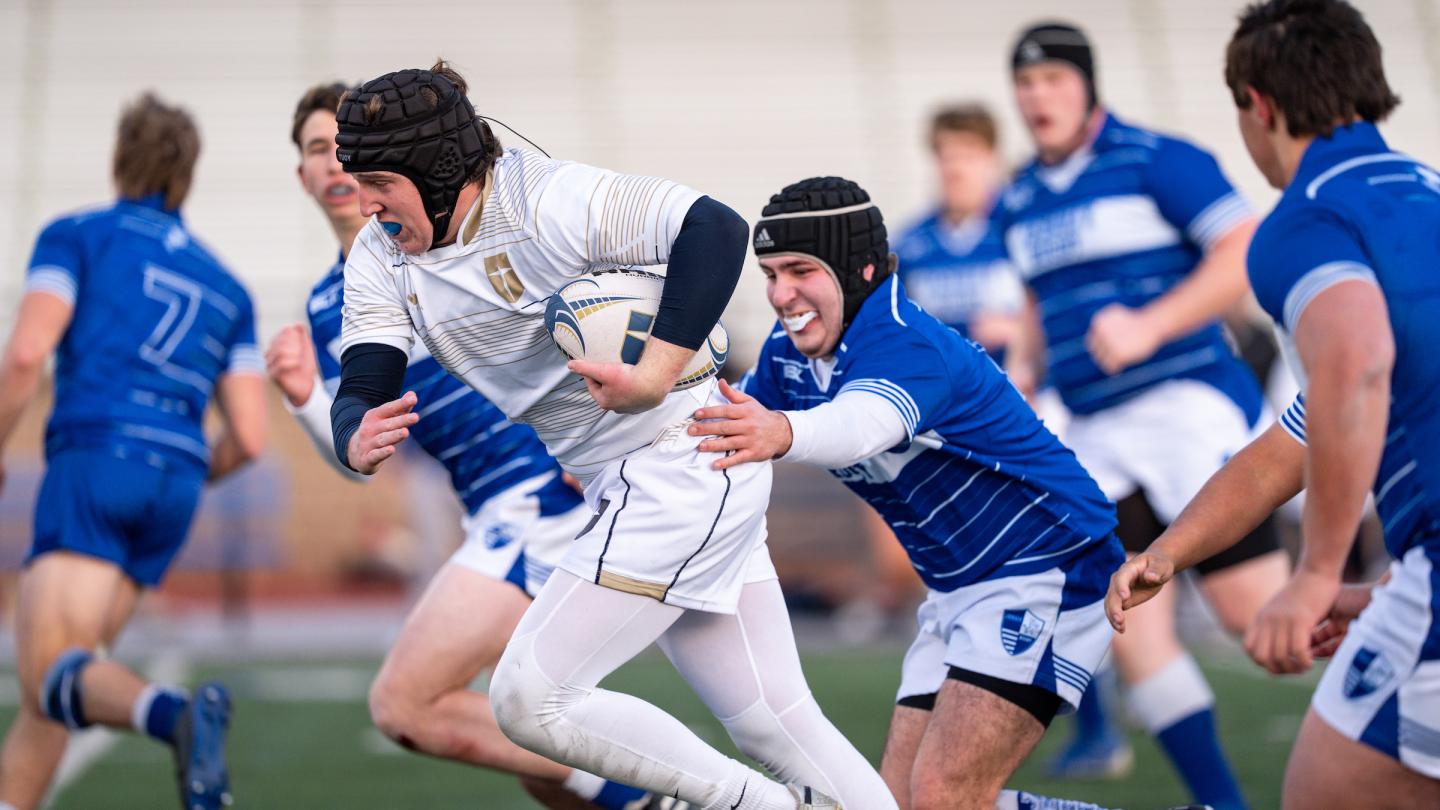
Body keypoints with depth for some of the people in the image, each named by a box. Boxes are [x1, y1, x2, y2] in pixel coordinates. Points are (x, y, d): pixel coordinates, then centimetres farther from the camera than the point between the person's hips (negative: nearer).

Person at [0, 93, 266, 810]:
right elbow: (248, 437, 12)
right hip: (176, 487, 6)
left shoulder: (76, 234, 10)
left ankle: (177, 715, -44)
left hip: (96, 460, -6)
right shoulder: (225, 287, 22)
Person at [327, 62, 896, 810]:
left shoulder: (546, 202, -21)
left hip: (688, 462, -8)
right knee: (776, 725, 11)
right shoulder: (382, 258, 1)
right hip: (623, 491, 8)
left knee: (528, 699, -13)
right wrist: (359, 442, -32)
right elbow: (360, 390, -8)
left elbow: (716, 228, -28)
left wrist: (654, 378, -36)